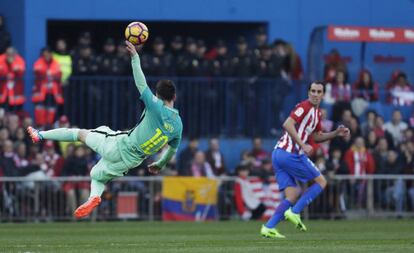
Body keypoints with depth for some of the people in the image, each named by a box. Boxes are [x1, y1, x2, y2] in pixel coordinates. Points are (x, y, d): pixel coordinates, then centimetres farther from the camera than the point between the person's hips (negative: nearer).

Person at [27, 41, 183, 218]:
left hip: (122, 145, -5)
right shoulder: (178, 124, 1)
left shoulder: (156, 107, -15)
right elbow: (173, 150, 14)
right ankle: (94, 196, -3)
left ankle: (40, 135, 18)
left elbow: (141, 84, -14)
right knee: (96, 176, 25)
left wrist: (135, 56, -6)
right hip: (132, 162, 5)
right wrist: (159, 165, 32)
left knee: (81, 133, 13)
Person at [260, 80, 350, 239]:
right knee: (321, 182, 1)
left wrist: (336, 133, 16)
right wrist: (302, 145, -25)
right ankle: (294, 212, -6)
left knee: (292, 195, 5)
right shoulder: (305, 107, -11)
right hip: (291, 153, -9)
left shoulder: (317, 112, 20)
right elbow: (287, 124, -23)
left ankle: (268, 228, -6)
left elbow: (316, 137, 29)